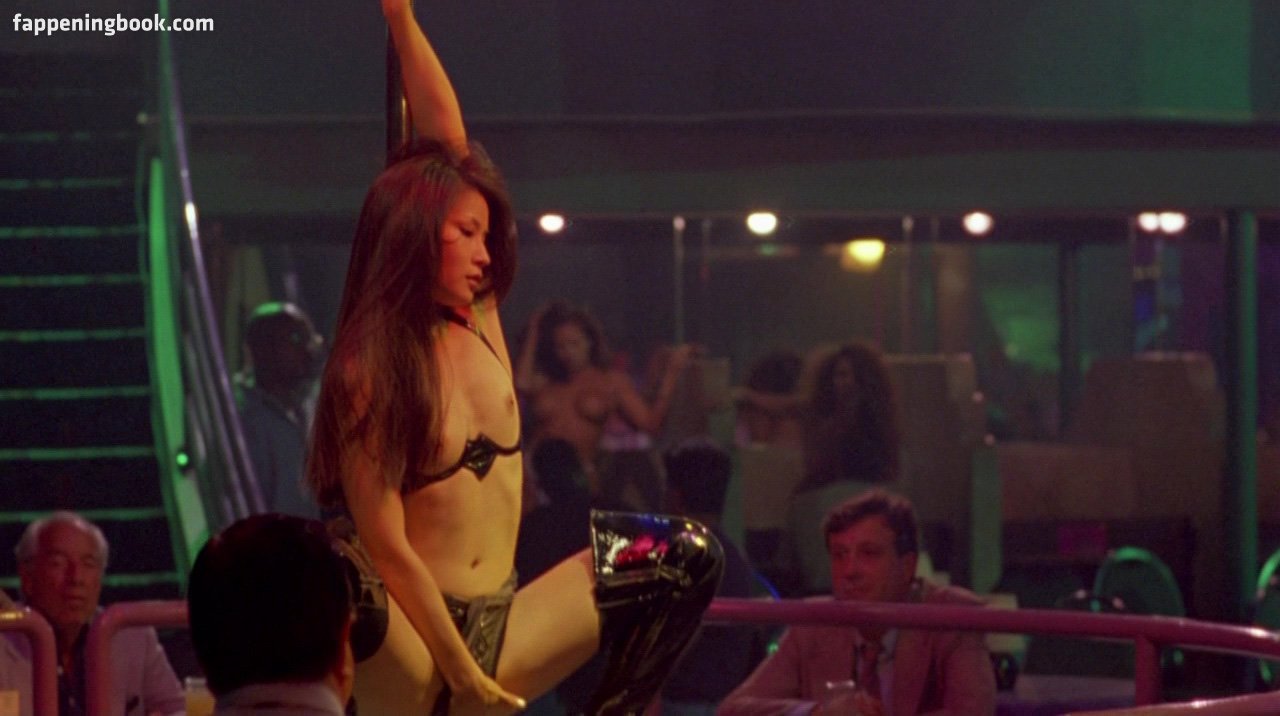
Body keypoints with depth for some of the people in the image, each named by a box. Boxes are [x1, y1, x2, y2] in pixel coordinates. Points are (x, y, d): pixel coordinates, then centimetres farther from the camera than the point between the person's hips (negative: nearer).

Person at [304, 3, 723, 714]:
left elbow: (451, 144, 5)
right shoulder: (369, 372, -11)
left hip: (497, 630, 8)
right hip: (414, 642, -8)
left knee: (689, 555, 1)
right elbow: (386, 546, -15)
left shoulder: (478, 322, 7)